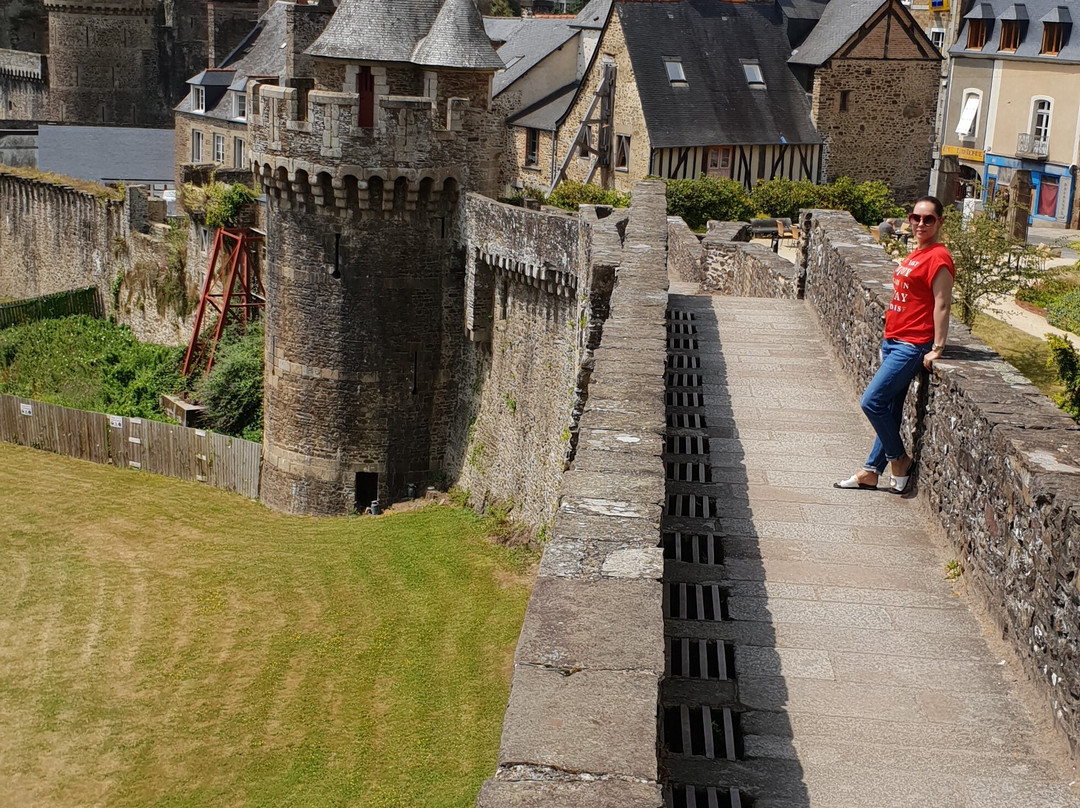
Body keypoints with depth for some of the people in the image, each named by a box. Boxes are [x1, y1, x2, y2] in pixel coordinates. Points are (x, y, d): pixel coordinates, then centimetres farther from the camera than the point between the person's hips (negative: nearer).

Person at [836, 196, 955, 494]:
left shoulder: (938, 257, -14)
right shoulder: (916, 254, 14)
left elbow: (942, 305, -17)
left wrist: (937, 349, -19)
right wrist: (890, 337, 18)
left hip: (911, 346, -9)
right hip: (892, 341, 9)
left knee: (872, 401, -10)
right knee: (889, 409, 12)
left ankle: (900, 459, 7)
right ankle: (871, 471, 18)